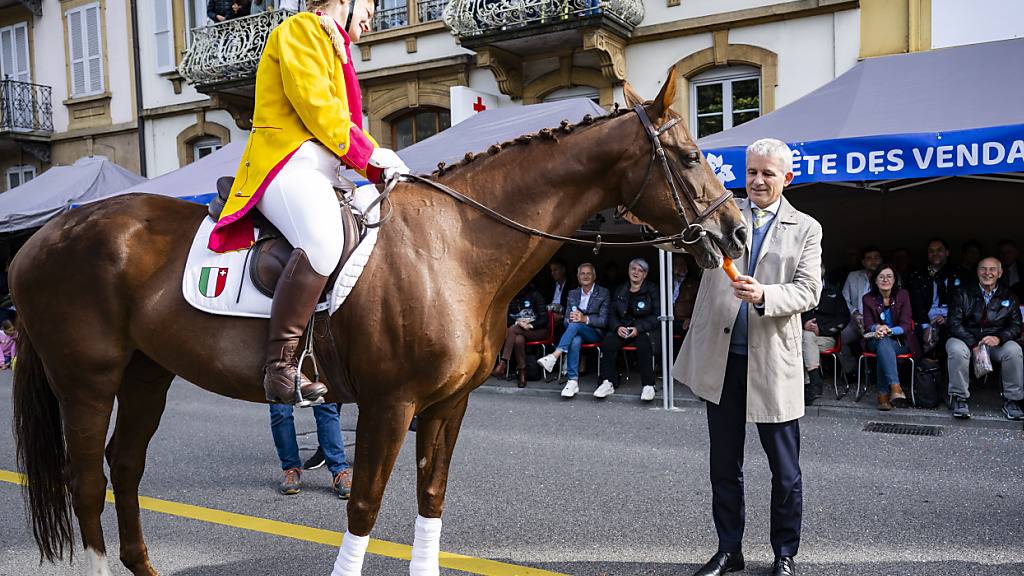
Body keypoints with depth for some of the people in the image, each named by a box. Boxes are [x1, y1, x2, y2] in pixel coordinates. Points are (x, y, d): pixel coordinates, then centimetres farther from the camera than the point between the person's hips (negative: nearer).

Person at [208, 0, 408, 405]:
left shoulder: (336, 50, 33)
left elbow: (347, 126, 26)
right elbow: (315, 106, -11)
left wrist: (382, 167, 10)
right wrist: (371, 154, -8)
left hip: (319, 174, 10)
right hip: (288, 162, -10)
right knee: (323, 241, -36)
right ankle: (280, 366, -33)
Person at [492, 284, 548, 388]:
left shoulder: (534, 295, -3)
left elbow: (544, 318, -8)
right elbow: (507, 318, 5)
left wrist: (530, 325, -24)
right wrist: (517, 323, -17)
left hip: (538, 330, -3)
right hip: (519, 330, 3)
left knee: (513, 329, -32)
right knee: (518, 339, -34)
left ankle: (503, 363, -38)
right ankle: (522, 374, -30)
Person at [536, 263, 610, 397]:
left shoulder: (603, 293, 4)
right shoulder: (573, 293, 16)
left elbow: (604, 321, -5)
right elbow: (566, 320, 14)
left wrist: (585, 319, -21)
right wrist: (570, 319, -12)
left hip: (595, 333, -3)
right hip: (575, 331, 3)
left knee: (575, 325, -35)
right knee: (575, 341, -35)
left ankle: (554, 356, -47)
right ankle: (573, 381, -39)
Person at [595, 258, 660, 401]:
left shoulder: (651, 290, 4)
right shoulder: (620, 291, 15)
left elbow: (657, 316, -3)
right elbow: (611, 314, 12)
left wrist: (638, 328, -17)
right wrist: (617, 327, -10)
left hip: (644, 330, -3)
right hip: (622, 329, 3)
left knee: (644, 343, -37)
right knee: (608, 341, -28)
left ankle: (648, 385, -28)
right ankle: (608, 383, -24)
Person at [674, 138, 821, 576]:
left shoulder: (805, 229, 5)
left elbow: (808, 291, -4)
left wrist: (764, 295, -23)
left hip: (772, 359, -1)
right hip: (720, 357, 1)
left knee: (784, 468, 9)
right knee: (724, 465, 12)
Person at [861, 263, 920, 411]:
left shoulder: (902, 295, 1)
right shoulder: (868, 298, 5)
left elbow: (906, 325, -6)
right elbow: (868, 325, 0)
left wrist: (888, 330, -26)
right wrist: (877, 328, -26)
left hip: (900, 341, -1)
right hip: (875, 340, 1)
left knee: (883, 345, -35)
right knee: (884, 343, -36)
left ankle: (883, 394, -38)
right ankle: (895, 387, -49)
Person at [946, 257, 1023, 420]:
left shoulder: (1008, 297, 9)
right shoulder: (964, 293, 0)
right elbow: (954, 323, -8)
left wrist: (998, 338, -17)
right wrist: (974, 345, -19)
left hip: (996, 342, 2)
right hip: (966, 339, -2)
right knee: (956, 349, -35)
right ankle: (959, 398, -21)